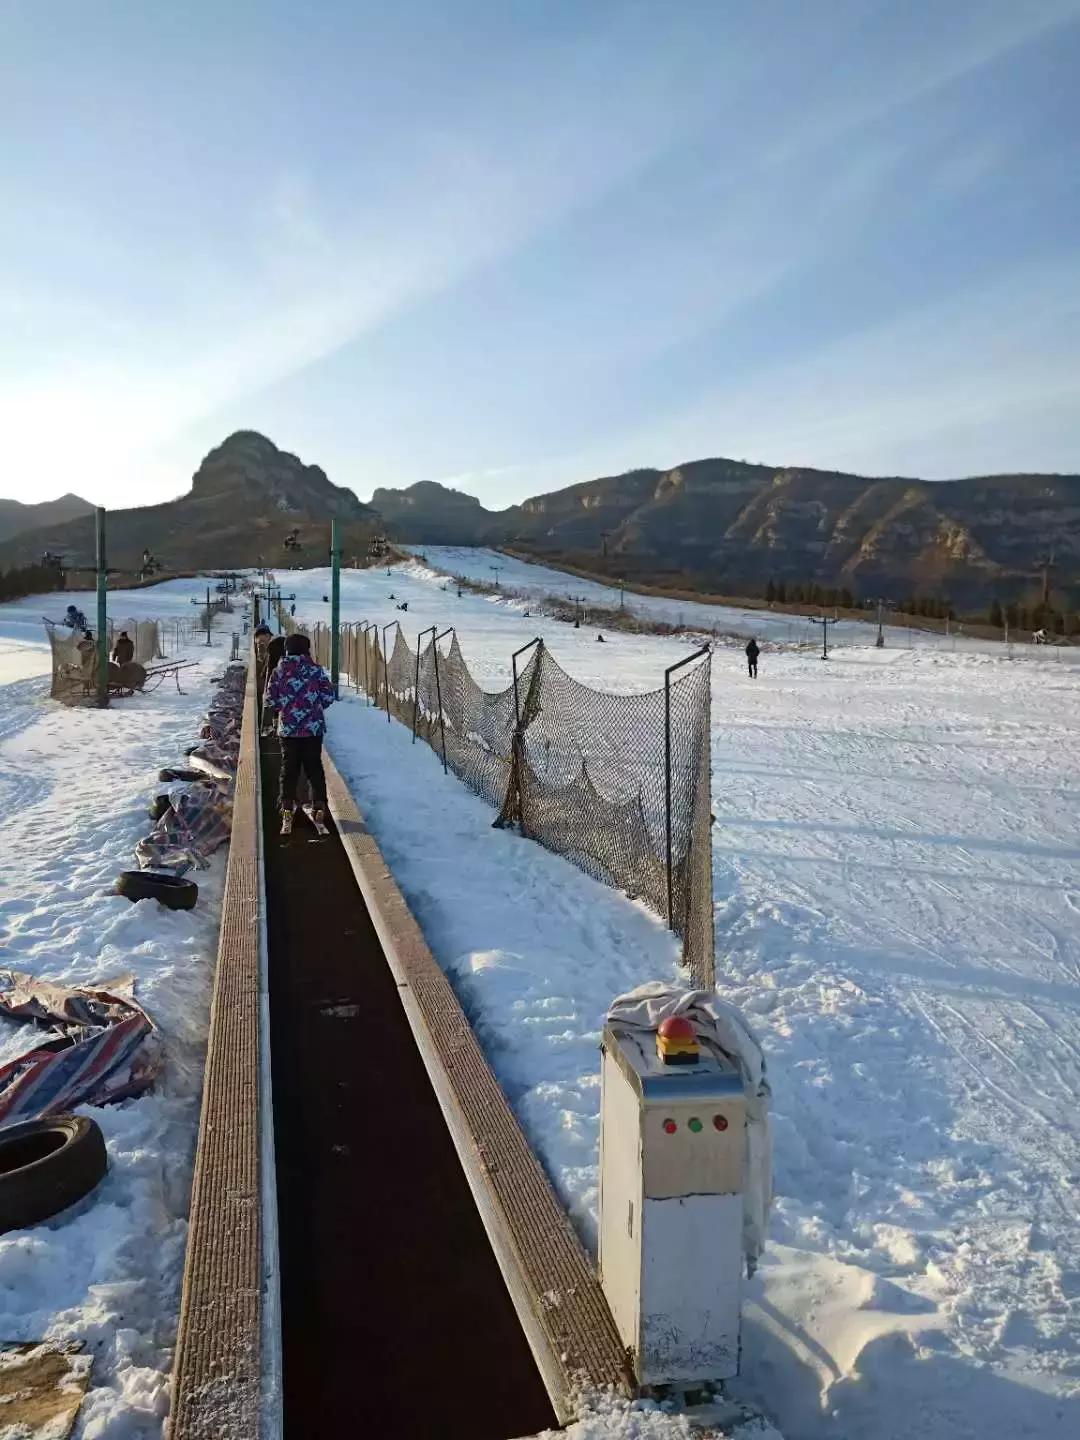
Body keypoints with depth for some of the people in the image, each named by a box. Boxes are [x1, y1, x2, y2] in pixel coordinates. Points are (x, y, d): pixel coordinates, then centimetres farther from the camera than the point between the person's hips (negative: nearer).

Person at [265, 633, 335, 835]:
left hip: (288, 728, 0)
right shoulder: (316, 670, -5)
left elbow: (270, 699, -4)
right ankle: (319, 808, 12)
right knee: (314, 767, 11)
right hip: (314, 728, 0)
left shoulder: (279, 671, -4)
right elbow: (328, 697, -5)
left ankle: (287, 811, 6)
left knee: (289, 769, 8)